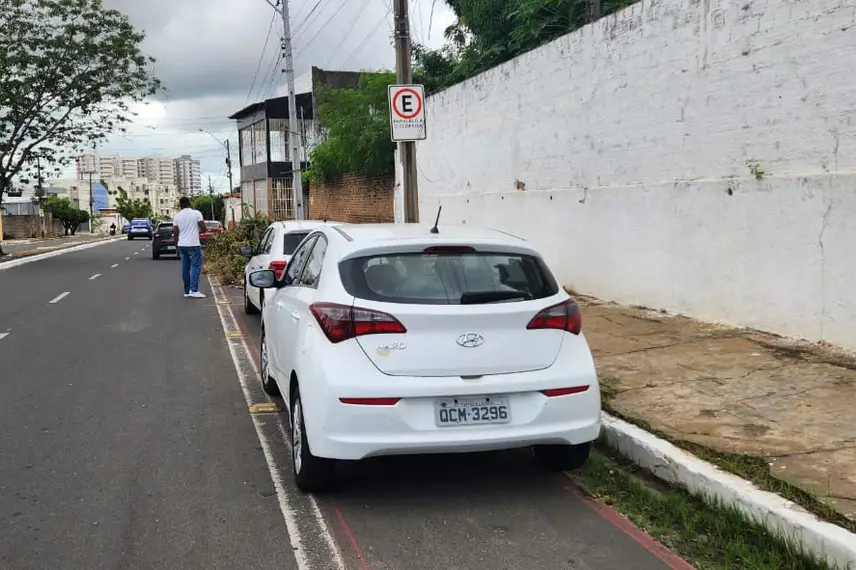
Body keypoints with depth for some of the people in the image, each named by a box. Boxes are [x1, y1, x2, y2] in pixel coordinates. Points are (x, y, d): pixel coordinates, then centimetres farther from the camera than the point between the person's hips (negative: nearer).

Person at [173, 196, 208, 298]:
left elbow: (175, 233, 7)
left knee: (185, 268, 10)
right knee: (196, 267, -4)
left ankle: (187, 291, 13)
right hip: (193, 244, -5)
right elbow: (204, 228, -7)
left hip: (182, 245, 5)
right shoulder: (196, 213, -5)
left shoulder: (177, 216, 6)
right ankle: (194, 290, -15)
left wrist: (177, 247, 16)